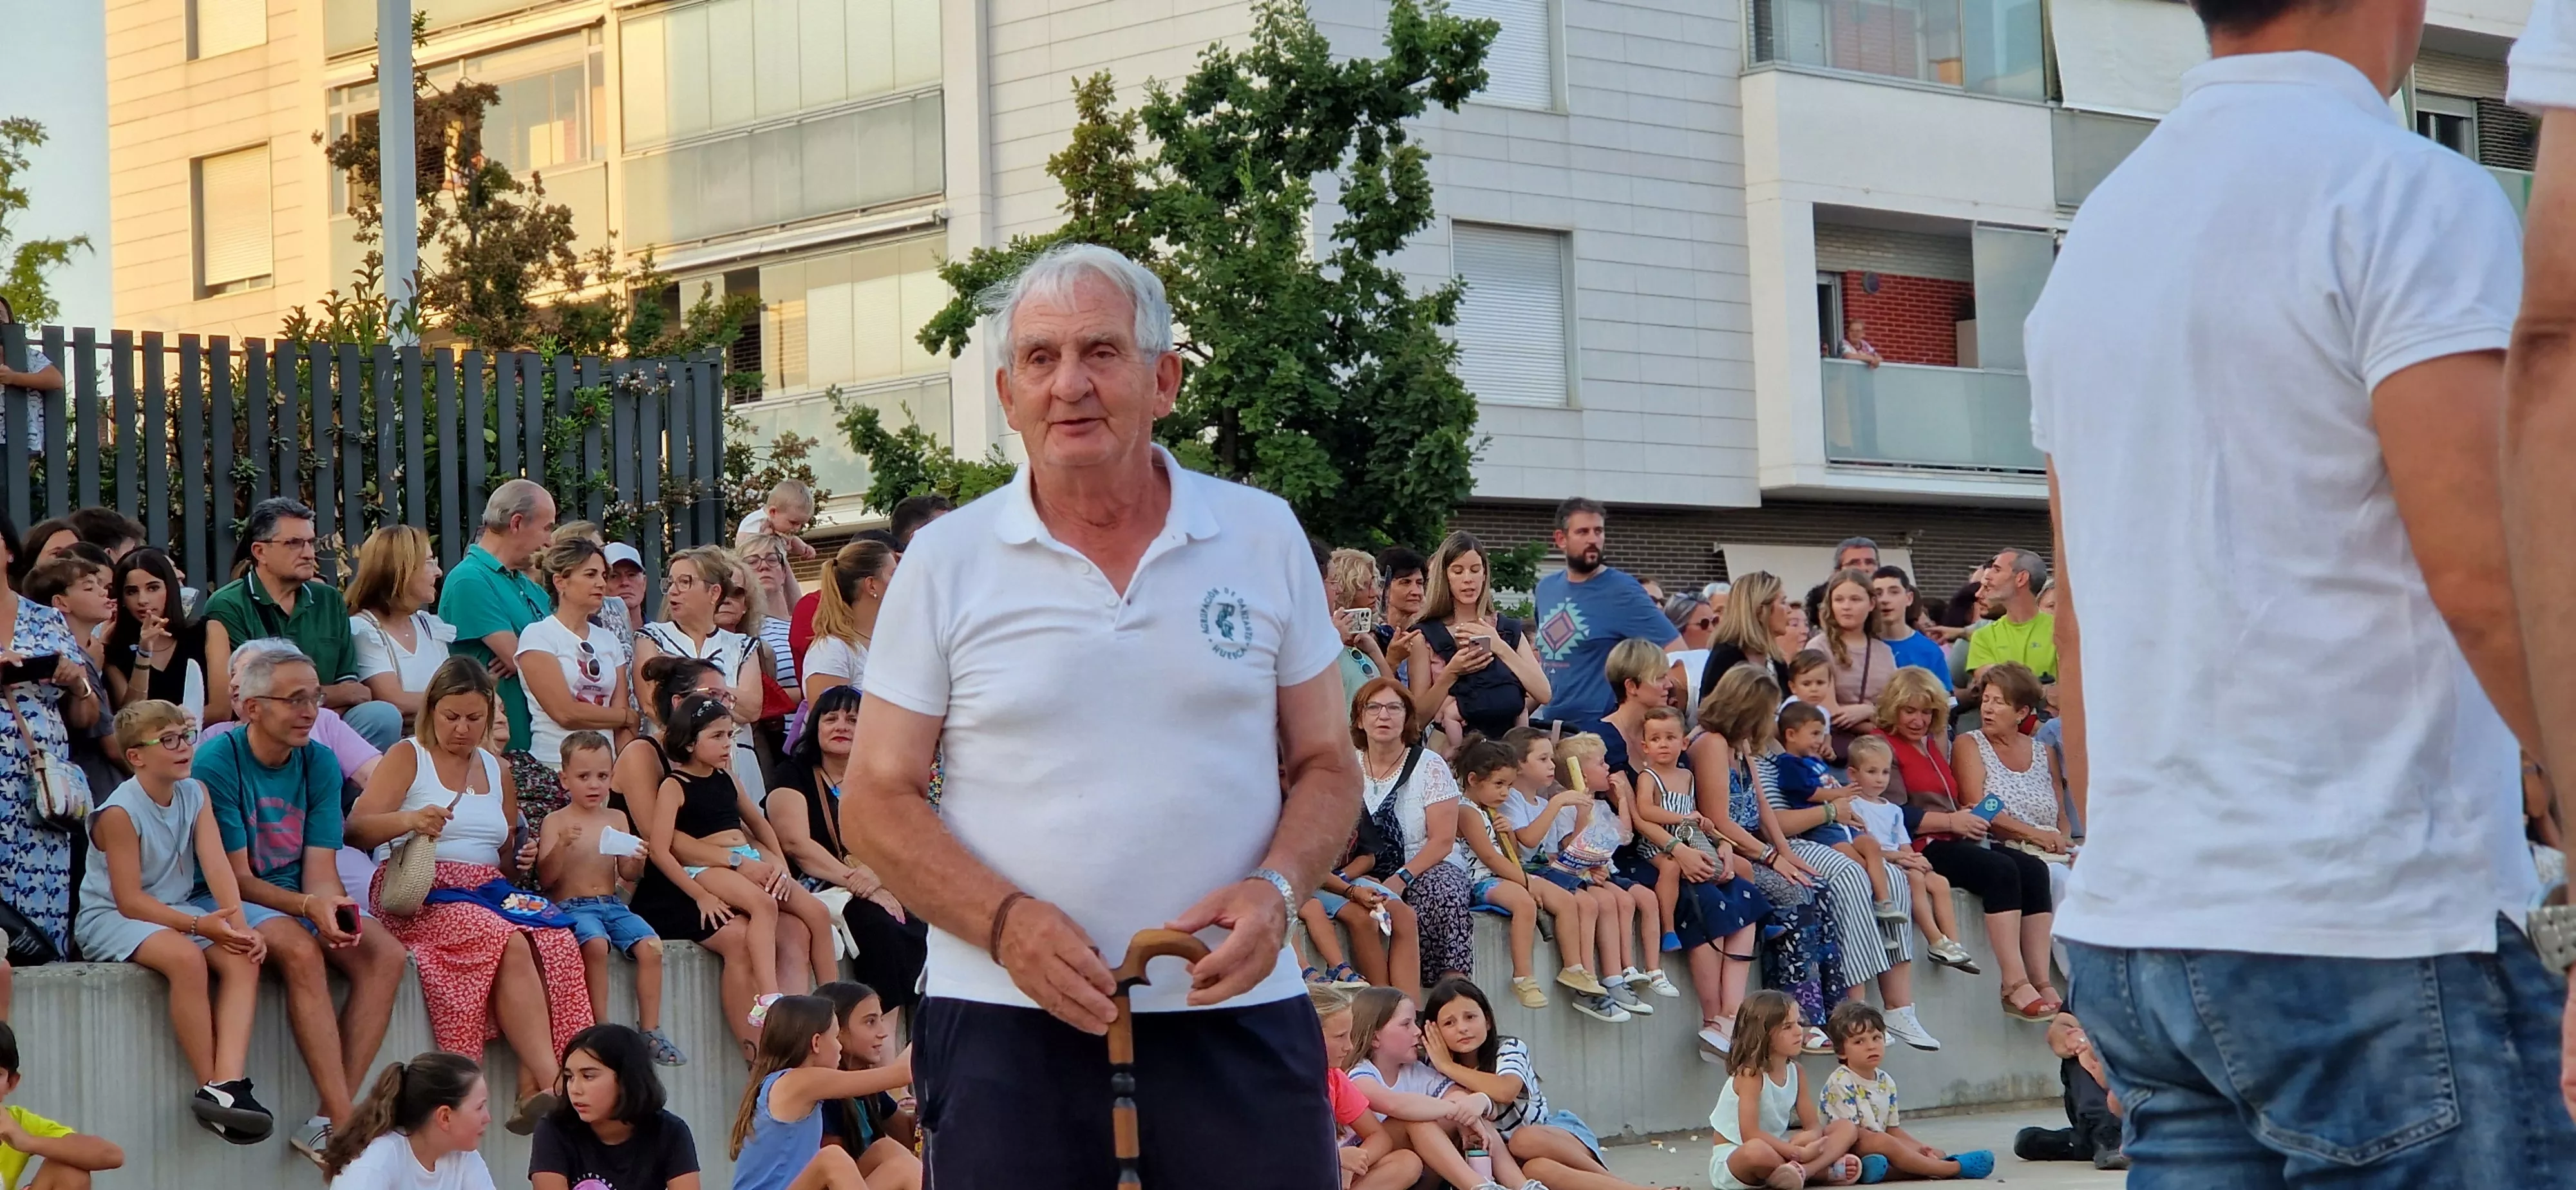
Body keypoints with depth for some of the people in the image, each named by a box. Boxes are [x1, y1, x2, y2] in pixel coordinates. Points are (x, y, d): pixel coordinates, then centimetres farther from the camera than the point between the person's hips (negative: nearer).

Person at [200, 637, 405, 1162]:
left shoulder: (320, 763, 4)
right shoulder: (216, 762, -12)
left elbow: (320, 870, -2)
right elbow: (236, 877, -14)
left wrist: (334, 910, -25)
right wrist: (309, 908, -28)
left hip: (304, 903, 6)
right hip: (233, 904, -6)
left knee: (386, 955, -20)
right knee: (301, 950, -35)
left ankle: (331, 1119, -25)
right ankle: (345, 1123, -36)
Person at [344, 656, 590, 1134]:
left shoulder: (497, 771, 22)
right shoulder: (408, 758, 6)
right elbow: (356, 830, -7)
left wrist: (521, 856, 8)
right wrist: (408, 820, -26)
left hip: (487, 891, 5)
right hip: (419, 896, -5)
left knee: (552, 940, -30)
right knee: (509, 943, -35)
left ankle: (531, 1091, -38)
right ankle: (551, 1085, -39)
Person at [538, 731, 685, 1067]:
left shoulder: (617, 820, 13)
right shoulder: (556, 822, 2)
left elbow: (627, 875, 13)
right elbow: (545, 879, -6)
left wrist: (637, 861, -9)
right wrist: (561, 846, -22)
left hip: (612, 904, 4)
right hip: (572, 906, -4)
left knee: (650, 945, -21)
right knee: (596, 943, -35)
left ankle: (650, 1029, -13)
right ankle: (600, 1028, -26)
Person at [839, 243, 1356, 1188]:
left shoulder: (1264, 538, 7)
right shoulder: (946, 562, 4)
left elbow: (1325, 764, 11)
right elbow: (877, 800, 3)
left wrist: (1275, 889, -10)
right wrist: (1006, 922, -13)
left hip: (1236, 1012, 1)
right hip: (1007, 1024, -1)